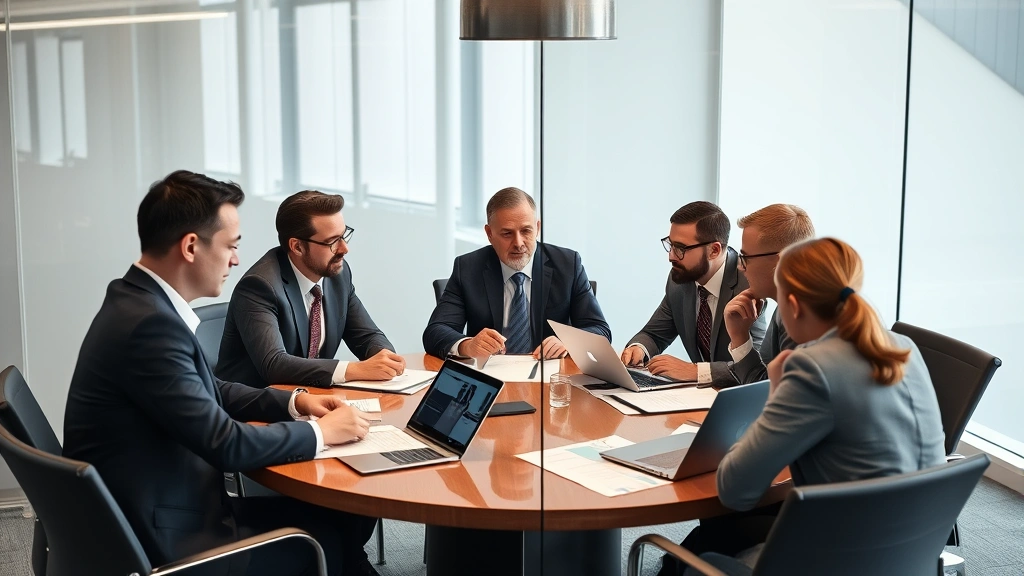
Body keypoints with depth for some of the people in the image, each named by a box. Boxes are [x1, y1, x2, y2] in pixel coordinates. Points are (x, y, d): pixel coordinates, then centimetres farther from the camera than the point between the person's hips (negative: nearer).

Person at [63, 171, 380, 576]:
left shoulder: (141, 301, 4)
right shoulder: (149, 323, -25)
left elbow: (209, 393, 19)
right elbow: (226, 444, -22)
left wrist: (294, 401, 8)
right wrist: (320, 432, -9)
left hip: (155, 514, 9)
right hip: (162, 542, -8)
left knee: (343, 515, 6)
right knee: (332, 535, 0)